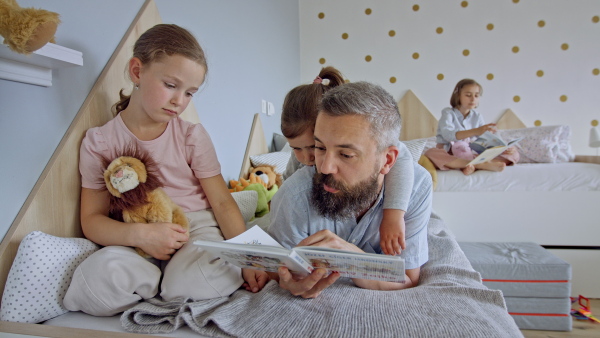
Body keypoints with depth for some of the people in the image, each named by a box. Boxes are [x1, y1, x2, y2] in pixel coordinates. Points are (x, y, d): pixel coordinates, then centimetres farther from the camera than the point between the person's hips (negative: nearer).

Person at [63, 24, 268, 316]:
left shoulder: (193, 136, 1)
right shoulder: (99, 142, 2)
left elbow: (222, 202, -2)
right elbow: (92, 220, 0)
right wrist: (139, 234, -20)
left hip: (197, 227, -1)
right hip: (136, 241, 1)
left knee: (198, 278, -33)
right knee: (94, 282, -30)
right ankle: (177, 271, -7)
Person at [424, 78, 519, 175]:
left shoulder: (476, 116, 11)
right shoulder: (448, 113, -3)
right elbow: (448, 135, -23)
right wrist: (475, 131, -37)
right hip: (449, 156, -4)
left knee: (514, 153, -7)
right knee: (430, 153, -37)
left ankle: (473, 166, -33)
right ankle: (483, 165, -37)